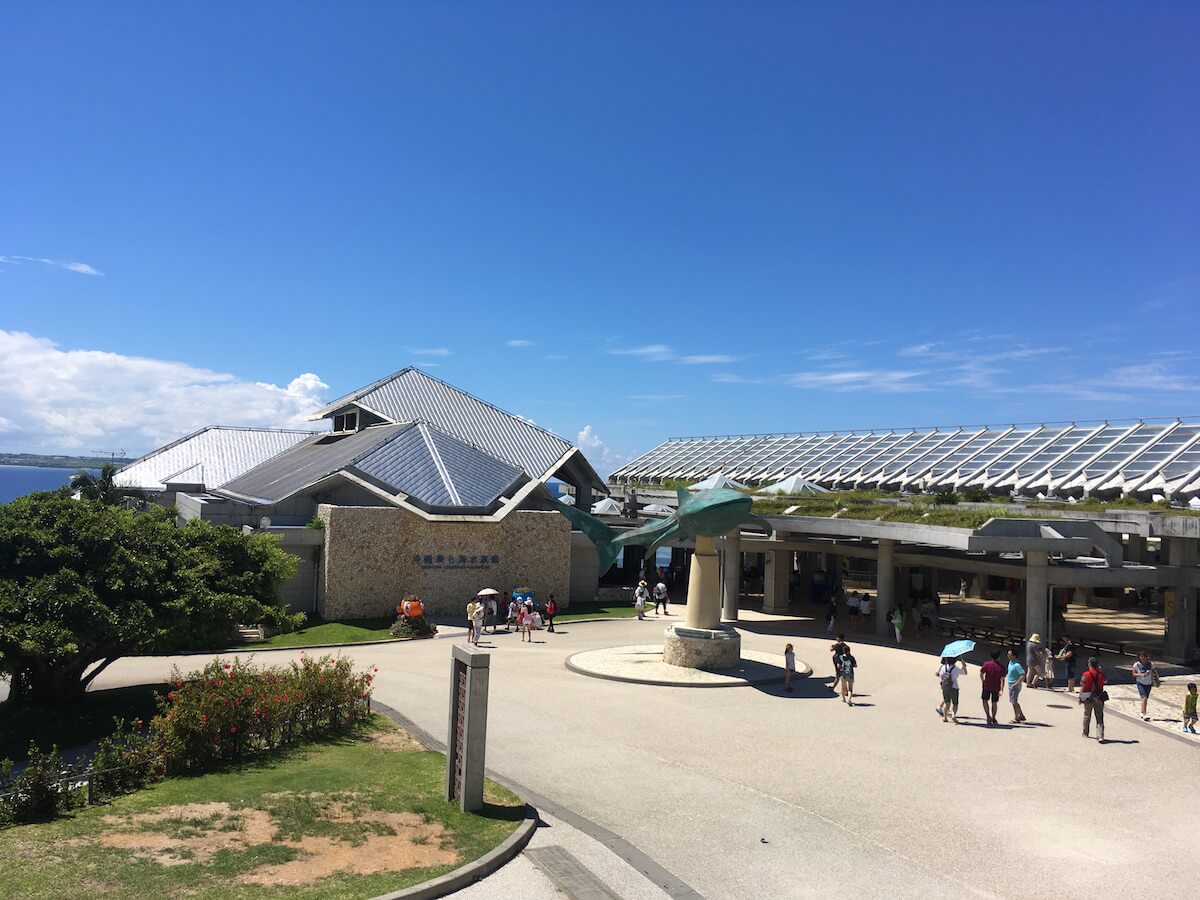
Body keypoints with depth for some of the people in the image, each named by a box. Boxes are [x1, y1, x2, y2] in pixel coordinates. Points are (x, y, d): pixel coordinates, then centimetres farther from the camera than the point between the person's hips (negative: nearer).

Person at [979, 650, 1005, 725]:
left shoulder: (987, 664, -8)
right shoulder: (1001, 667, -8)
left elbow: (981, 674, -6)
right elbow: (1002, 679, -13)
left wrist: (983, 682, 9)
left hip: (987, 686, -1)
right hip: (996, 688, 1)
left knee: (985, 700, 14)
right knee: (994, 703, 14)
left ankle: (988, 716, -2)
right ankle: (993, 719, 24)